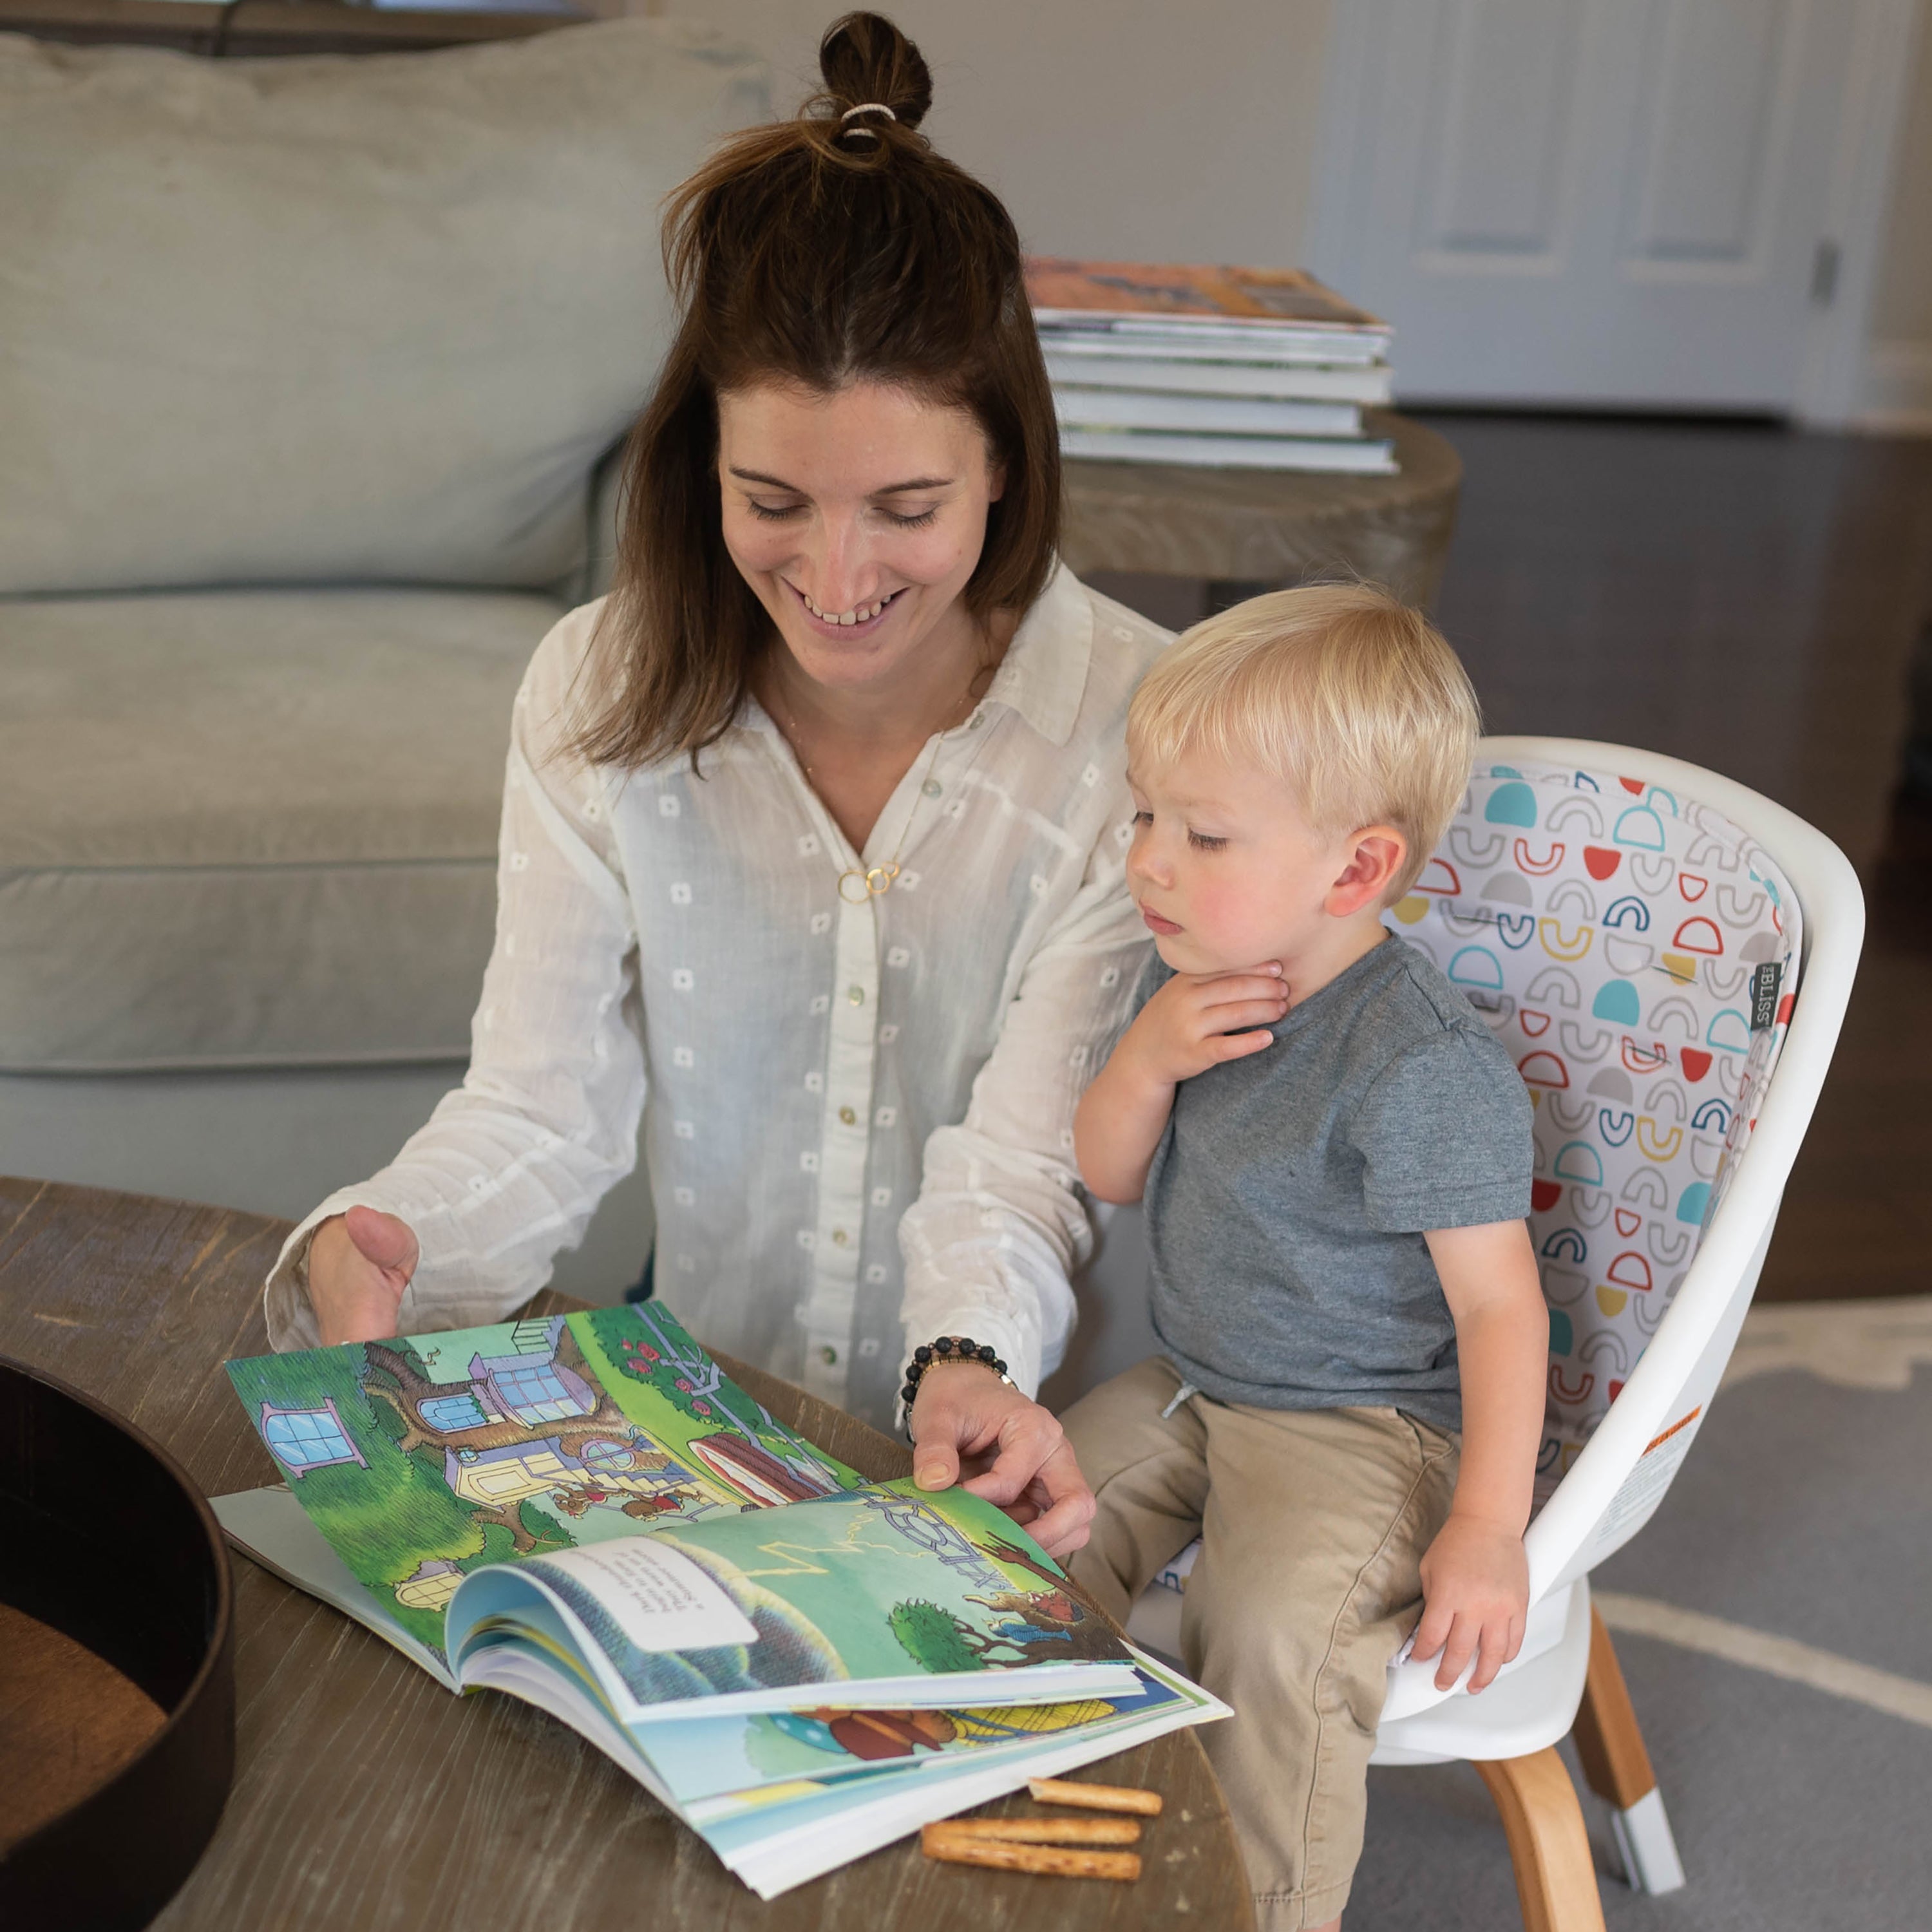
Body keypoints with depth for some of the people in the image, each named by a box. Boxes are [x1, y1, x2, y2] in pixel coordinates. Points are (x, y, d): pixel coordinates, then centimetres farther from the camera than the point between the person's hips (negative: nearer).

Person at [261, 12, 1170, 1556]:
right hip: (708, 1415, 3)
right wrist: (367, 1250, -28)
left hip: (1028, 1436, -2)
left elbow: (1023, 1151, -15)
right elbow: (540, 1105, -7)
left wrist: (976, 1366, -36)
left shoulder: (1137, 727, -13)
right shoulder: (600, 693, -5)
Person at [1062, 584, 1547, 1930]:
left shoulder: (1420, 1066, -25)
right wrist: (1148, 1058, -14)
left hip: (1365, 1426, -8)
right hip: (1190, 1387, 8)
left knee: (1274, 1624, -29)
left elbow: (1499, 1302, -21)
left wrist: (1488, 1530, -23)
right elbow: (1108, 1177, 8)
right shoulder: (1196, 979, -1)